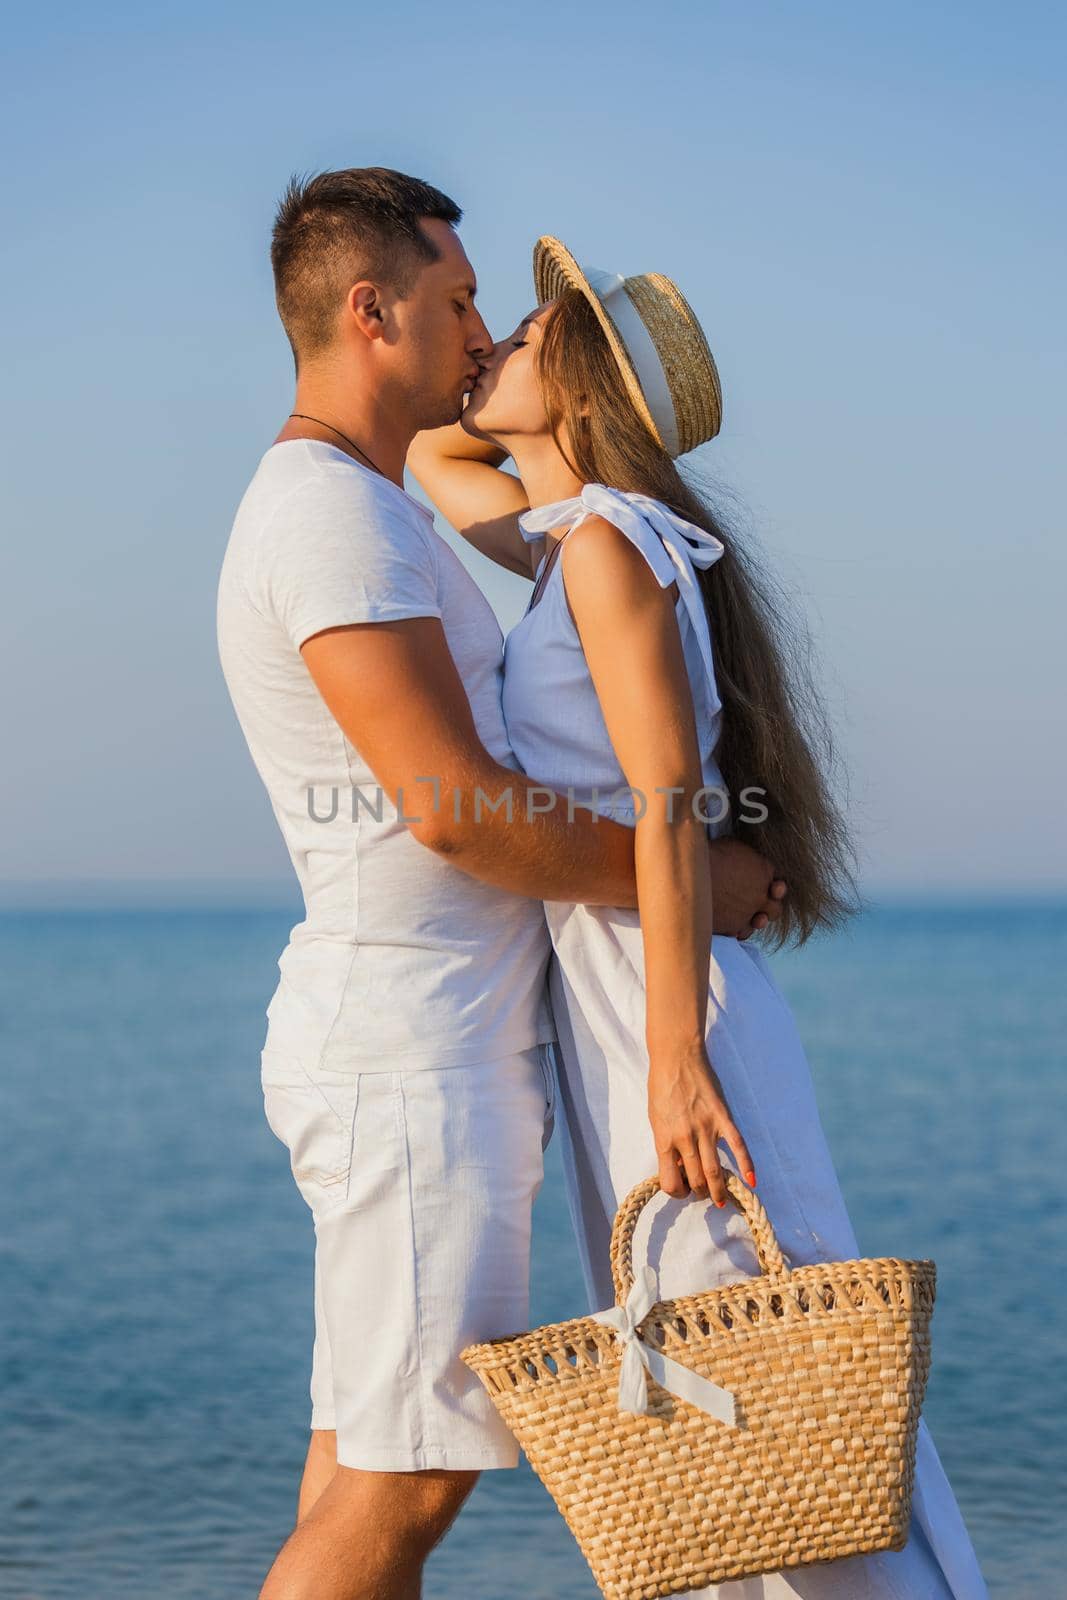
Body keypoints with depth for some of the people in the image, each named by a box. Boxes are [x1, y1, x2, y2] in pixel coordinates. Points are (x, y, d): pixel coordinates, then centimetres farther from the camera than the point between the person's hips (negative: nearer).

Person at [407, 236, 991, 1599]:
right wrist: (534, 391, 16)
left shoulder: (609, 544, -12)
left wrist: (677, 1065, -23)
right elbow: (431, 455, 34)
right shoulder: (577, 538, 14)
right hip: (610, 1014, 9)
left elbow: (670, 812, -19)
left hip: (664, 1018, -9)